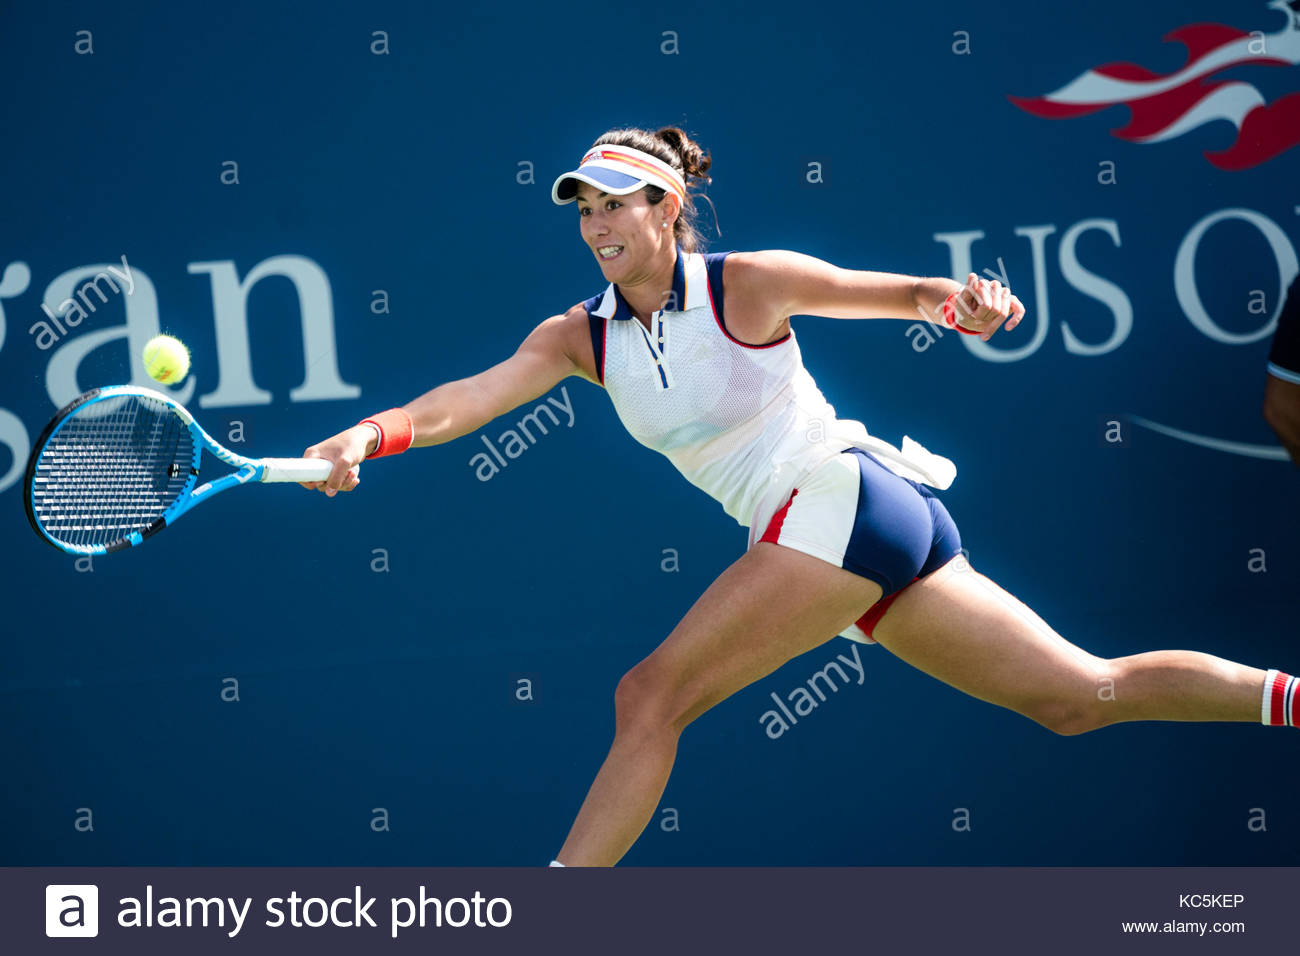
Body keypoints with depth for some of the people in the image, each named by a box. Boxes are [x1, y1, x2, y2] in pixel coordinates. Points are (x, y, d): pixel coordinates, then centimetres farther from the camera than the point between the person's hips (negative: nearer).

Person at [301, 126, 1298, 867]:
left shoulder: (745, 284, -8)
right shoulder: (581, 336, 9)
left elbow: (900, 293, -8)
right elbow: (471, 398, -4)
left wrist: (963, 301, -30)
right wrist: (373, 433, -22)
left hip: (843, 497, -8)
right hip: (820, 532, 8)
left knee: (650, 696, -14)